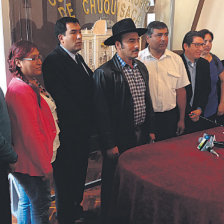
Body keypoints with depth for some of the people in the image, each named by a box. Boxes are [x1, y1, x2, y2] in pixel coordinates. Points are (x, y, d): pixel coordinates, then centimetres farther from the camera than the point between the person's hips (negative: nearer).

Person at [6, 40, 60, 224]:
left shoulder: (33, 84, 9)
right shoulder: (20, 90, -23)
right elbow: (30, 133, -24)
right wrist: (46, 166, -17)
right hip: (33, 161, -10)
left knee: (27, 200, 23)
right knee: (40, 205, 6)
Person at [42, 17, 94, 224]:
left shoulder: (78, 58, 13)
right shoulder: (53, 61, -17)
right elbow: (62, 100, -21)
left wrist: (89, 122, 2)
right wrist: (84, 122, -14)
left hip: (82, 130, 9)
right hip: (68, 131, -8)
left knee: (79, 171, 21)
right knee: (65, 175, 8)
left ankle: (76, 207, 40)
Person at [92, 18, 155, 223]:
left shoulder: (141, 68, 8)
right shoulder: (104, 73, -16)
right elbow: (102, 112, -16)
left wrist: (150, 129, 13)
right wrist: (109, 144, -15)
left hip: (142, 135, 7)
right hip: (120, 139, -7)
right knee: (113, 184, 10)